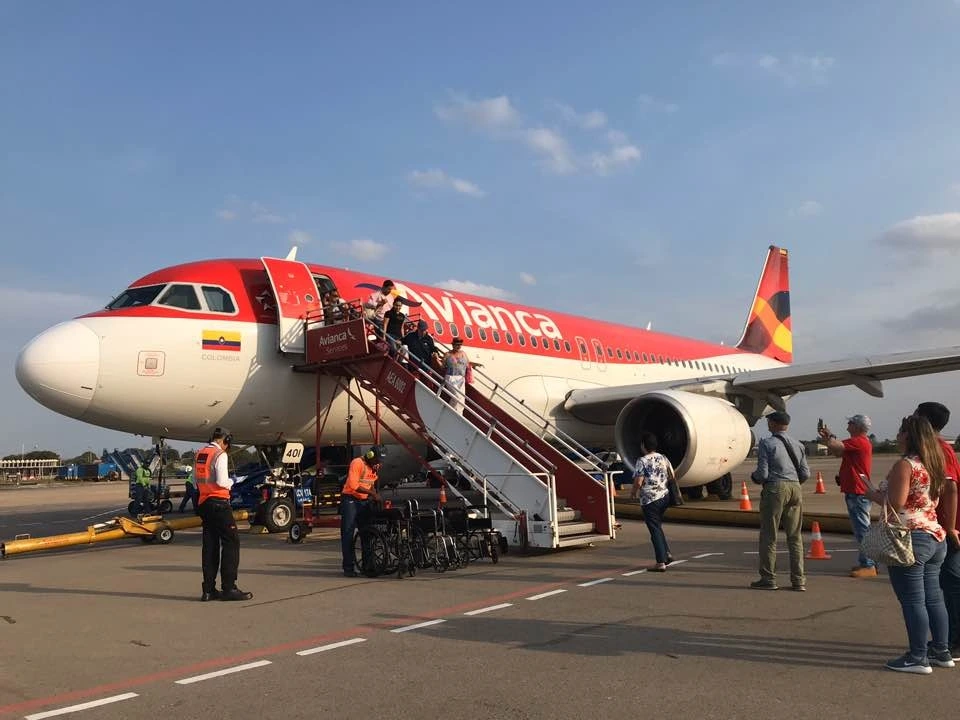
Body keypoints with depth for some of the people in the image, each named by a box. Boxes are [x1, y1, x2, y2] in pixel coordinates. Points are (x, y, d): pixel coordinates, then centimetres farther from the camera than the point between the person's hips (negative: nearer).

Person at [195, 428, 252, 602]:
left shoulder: (199, 454, 13)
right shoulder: (220, 454, -10)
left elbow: (196, 481, 17)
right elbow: (221, 482, -17)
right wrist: (230, 482, 2)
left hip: (204, 503, 8)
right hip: (219, 503, -8)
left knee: (209, 545, 10)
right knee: (231, 542, -4)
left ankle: (209, 589, 11)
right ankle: (229, 588, -7)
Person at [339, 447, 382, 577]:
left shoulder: (373, 467, 9)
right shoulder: (357, 463, -15)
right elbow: (353, 485, -24)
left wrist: (374, 497, 4)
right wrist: (372, 493, -25)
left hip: (364, 501, 8)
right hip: (350, 500, -8)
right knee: (348, 535, -4)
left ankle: (367, 565, 15)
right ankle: (348, 568, -2)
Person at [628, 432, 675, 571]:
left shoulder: (642, 461, -14)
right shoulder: (663, 458, 5)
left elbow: (638, 482, -18)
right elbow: (672, 476, 13)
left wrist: (633, 493, -1)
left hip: (650, 500, -6)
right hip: (664, 497, 7)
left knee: (655, 530, -1)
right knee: (658, 527, 24)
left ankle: (661, 563, 1)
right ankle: (667, 553, 19)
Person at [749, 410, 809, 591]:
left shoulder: (766, 443, -7)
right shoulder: (797, 445, 10)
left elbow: (762, 473, -12)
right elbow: (805, 473, 8)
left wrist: (754, 476, 10)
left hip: (774, 489, -5)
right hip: (795, 489, 5)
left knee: (769, 535, 3)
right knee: (795, 536, 10)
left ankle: (768, 579, 7)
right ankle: (798, 580, 11)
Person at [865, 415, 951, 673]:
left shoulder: (905, 465, -15)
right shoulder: (933, 464, 12)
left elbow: (896, 503, -20)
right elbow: (932, 500, 18)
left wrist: (874, 495, -3)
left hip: (910, 539, -9)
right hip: (935, 537, 9)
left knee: (913, 601, -3)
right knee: (933, 597, 16)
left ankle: (918, 658, 2)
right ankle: (941, 651, 24)